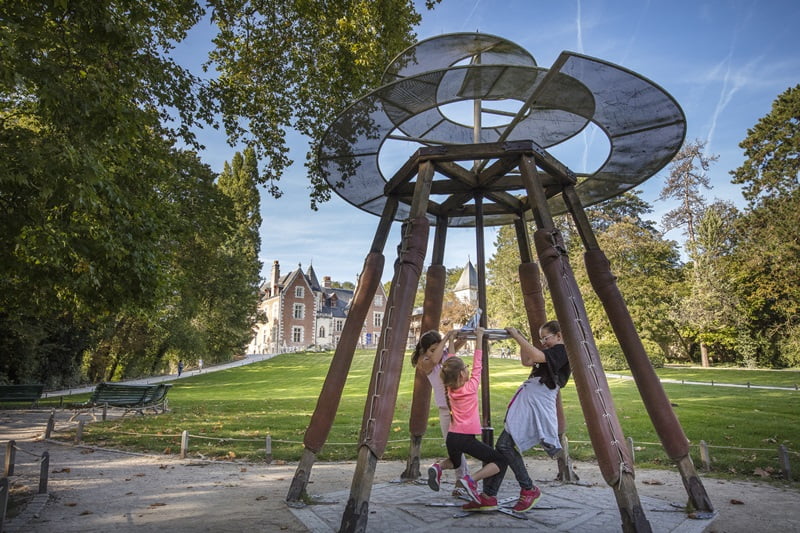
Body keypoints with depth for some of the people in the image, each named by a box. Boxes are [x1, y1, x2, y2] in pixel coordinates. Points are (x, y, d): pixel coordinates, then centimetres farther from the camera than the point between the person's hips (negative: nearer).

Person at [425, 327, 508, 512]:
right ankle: (472, 480, -18)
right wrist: (479, 338, 2)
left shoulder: (450, 388, 5)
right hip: (466, 438, -6)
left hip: (452, 437, 7)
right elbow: (477, 365, -1)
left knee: (455, 462, 34)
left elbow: (451, 365, 16)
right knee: (500, 462, 1)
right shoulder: (471, 387, -9)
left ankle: (438, 467, 1)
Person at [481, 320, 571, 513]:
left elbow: (537, 356, -23)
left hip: (537, 405, -10)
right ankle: (489, 494, 7)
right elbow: (527, 361, 27)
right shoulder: (551, 353, 23)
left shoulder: (562, 351, -7)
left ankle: (529, 490, -3)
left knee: (505, 445, -17)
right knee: (503, 446, 3)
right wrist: (521, 340, 16)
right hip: (524, 402, 10)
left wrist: (517, 336, -16)